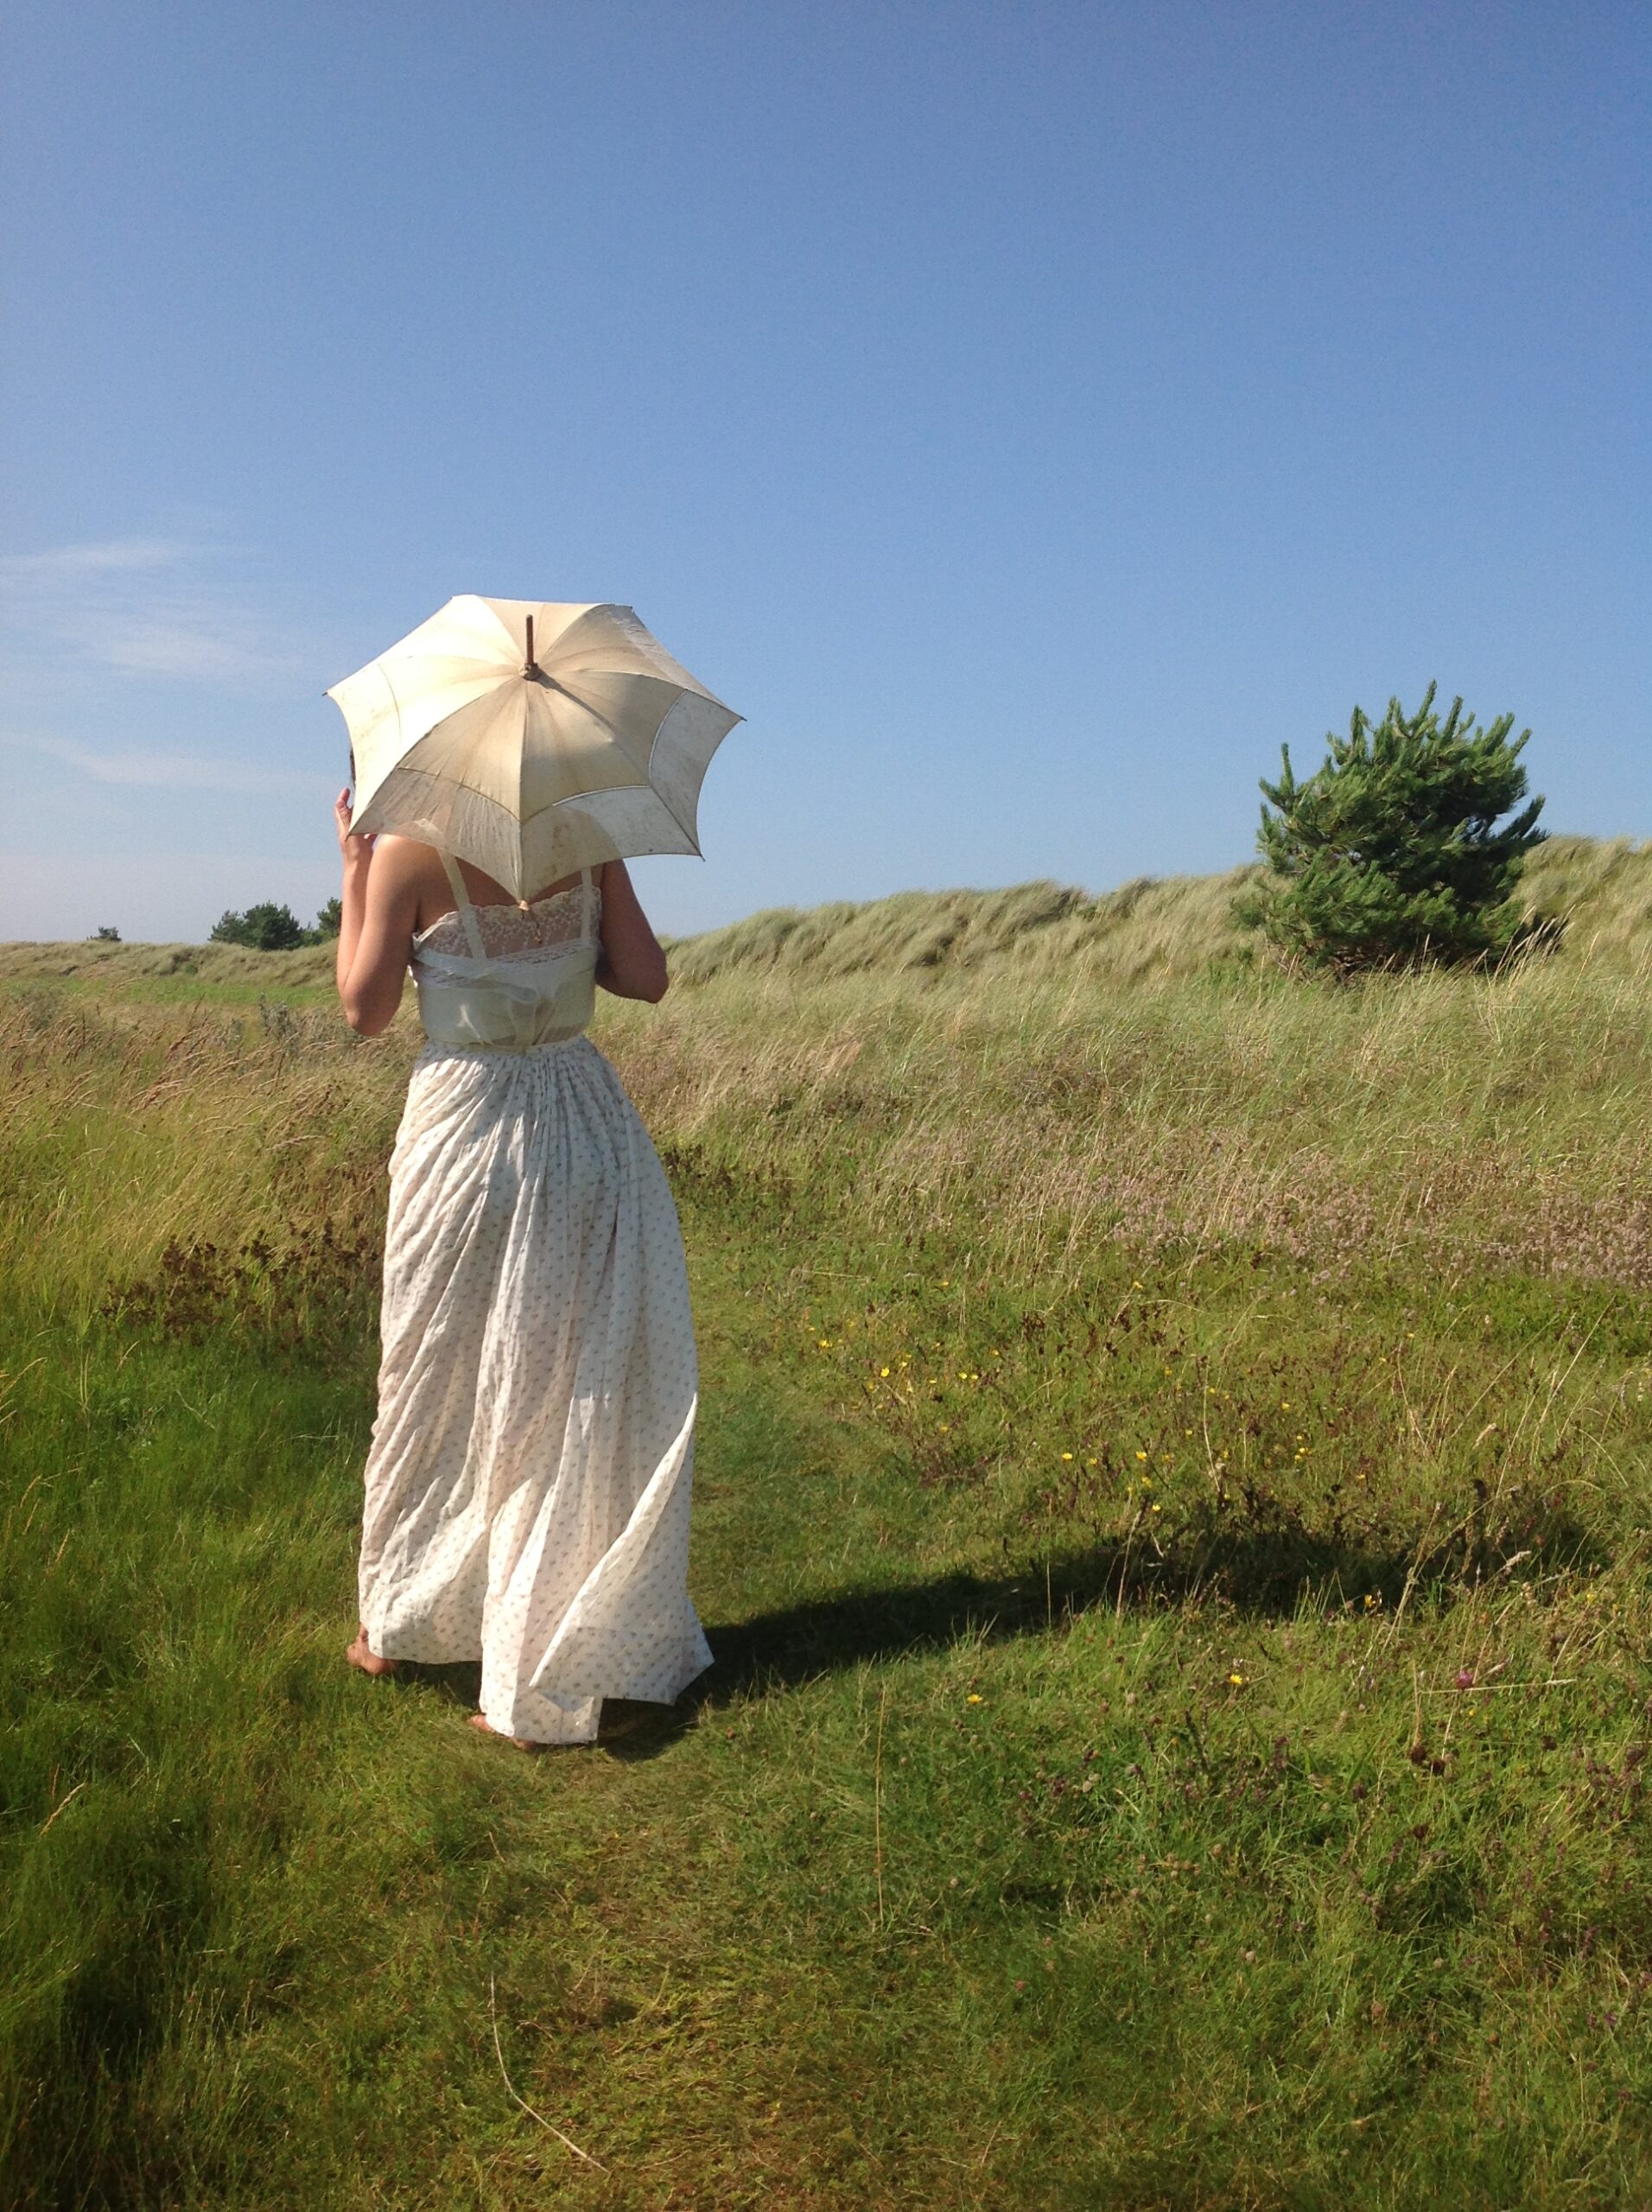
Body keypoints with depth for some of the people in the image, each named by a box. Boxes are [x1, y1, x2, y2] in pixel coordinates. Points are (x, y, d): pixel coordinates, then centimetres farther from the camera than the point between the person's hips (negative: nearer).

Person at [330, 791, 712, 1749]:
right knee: (583, 1389, 9)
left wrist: (354, 867, 4)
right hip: (590, 1130, 2)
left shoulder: (409, 853, -8)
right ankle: (560, 1668, 18)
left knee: (441, 1385, 15)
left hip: (466, 1135, -2)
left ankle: (399, 1622, 34)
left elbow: (366, 1008, -3)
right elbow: (647, 980, 0)